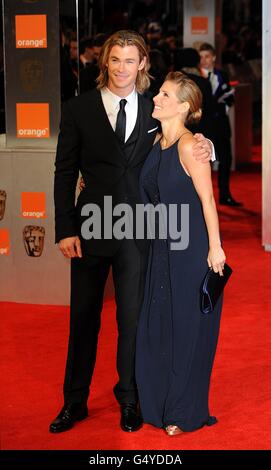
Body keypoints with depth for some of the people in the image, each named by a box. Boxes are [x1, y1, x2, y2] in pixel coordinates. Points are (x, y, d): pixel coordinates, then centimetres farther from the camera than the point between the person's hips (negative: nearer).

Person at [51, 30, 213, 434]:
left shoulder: (155, 111, 4)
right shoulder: (78, 109, 1)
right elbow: (65, 173, 0)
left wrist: (203, 149, -12)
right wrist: (65, 230, -6)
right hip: (90, 228, 0)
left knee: (132, 320, 8)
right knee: (84, 318, 9)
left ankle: (129, 401, 24)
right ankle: (75, 402, 22)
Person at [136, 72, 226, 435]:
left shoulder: (189, 145, -17)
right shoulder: (157, 143, 7)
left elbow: (207, 199, -16)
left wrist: (215, 248, -16)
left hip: (192, 248, -8)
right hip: (163, 246, 8)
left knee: (187, 328, 4)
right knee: (156, 326, 11)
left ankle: (186, 412, 18)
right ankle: (158, 404, 26)